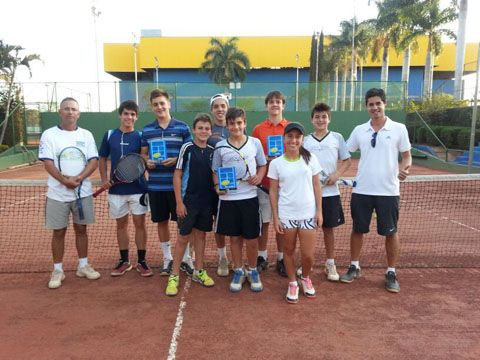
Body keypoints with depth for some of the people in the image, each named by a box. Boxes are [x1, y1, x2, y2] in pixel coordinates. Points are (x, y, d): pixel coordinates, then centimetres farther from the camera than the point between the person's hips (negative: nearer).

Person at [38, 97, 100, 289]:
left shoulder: (86, 135, 5)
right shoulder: (49, 134, -1)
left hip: (83, 192, 2)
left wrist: (79, 178, -18)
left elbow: (94, 161, -3)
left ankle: (83, 266, 25)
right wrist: (65, 181, -22)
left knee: (81, 229, 11)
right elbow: (48, 163, -8)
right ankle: (57, 270, 19)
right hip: (57, 193, -2)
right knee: (58, 232, 7)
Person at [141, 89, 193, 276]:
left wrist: (176, 160, -19)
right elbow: (143, 153, 14)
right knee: (161, 222, 11)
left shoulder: (182, 127, -1)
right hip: (155, 184, 3)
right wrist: (147, 162, -9)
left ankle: (186, 259, 21)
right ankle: (167, 259, 27)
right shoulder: (147, 130, 8)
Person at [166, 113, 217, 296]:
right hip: (188, 200, -4)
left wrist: (215, 198, 5)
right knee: (183, 237, 3)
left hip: (207, 201, 4)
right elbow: (177, 175, -8)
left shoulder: (212, 151, 5)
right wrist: (179, 202, -12)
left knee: (200, 235, 14)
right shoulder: (187, 148, -8)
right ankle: (174, 276, 16)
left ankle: (199, 271, 28)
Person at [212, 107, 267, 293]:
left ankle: (252, 271, 29)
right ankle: (238, 271, 30)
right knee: (234, 237, 12)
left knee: (252, 238, 6)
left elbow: (263, 165, 10)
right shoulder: (220, 146, 1)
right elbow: (215, 171, 9)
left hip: (249, 197, 0)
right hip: (228, 198, 1)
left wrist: (259, 177, -9)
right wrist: (217, 185, -10)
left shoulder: (255, 143, 0)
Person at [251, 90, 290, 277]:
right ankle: (262, 257, 23)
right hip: (264, 182, 0)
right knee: (263, 222, 8)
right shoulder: (258, 129, 5)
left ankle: (281, 259, 22)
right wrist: (265, 158, -11)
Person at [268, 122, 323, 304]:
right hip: (286, 215, 0)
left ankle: (305, 278, 33)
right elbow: (273, 191, 0)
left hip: (308, 214, 0)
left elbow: (316, 186, 4)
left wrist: (319, 210, 0)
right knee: (288, 250, 12)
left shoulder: (310, 159, 0)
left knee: (308, 254, 3)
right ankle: (292, 283, 33)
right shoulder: (276, 163, -2)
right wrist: (275, 217, -3)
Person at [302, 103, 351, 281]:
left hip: (330, 192, -1)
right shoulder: (305, 140, 4)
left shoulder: (337, 138, 2)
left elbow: (347, 161, 5)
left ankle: (330, 264, 24)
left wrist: (336, 174, -11)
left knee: (328, 228, 9)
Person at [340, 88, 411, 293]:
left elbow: (407, 156, 4)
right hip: (361, 190, 2)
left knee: (390, 232, 7)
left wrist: (404, 168, -18)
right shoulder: (359, 130, 5)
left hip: (388, 191, -2)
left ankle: (391, 273, 22)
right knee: (358, 230, 10)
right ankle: (354, 267, 26)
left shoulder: (399, 129, -1)